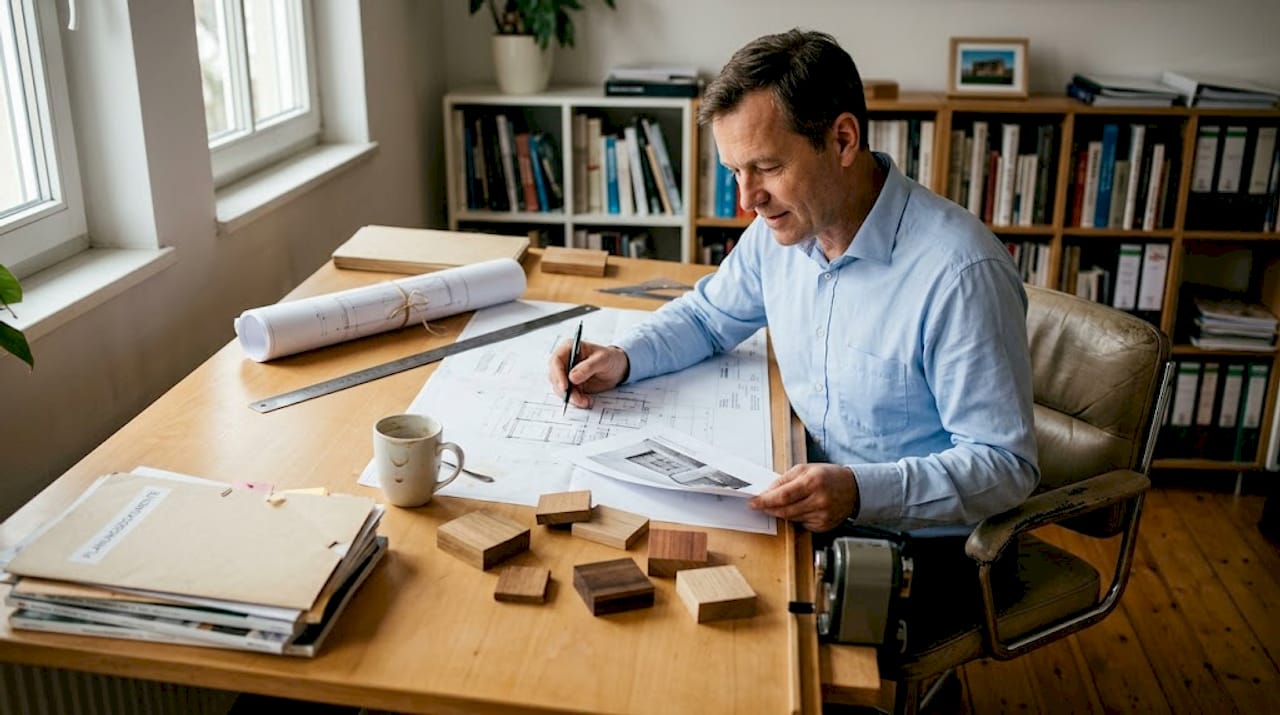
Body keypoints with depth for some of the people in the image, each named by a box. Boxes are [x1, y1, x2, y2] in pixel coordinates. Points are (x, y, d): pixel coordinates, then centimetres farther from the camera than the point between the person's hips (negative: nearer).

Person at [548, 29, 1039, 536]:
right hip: (805, 512, 7)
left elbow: (1007, 466, -20)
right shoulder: (784, 225, -1)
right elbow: (707, 315, 17)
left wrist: (862, 491, -34)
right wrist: (623, 359, -2)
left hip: (917, 549, -6)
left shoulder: (960, 274, -25)